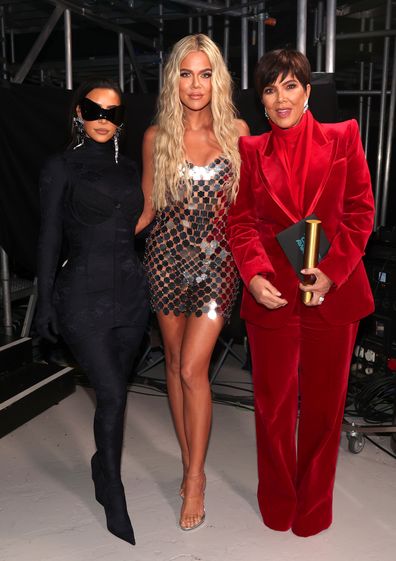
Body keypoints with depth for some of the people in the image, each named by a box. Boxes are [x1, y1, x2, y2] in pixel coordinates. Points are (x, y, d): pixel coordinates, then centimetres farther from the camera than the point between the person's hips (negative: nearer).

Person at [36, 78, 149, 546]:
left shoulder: (128, 168, 11)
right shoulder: (61, 168, -2)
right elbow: (50, 239, -3)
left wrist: (149, 284, 15)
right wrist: (45, 302, -5)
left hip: (130, 293, 5)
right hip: (83, 296, -4)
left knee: (114, 389, 13)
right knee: (112, 394, -6)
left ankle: (103, 468, 36)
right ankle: (115, 499, 13)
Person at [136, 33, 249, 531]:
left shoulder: (236, 131, 1)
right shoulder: (156, 137, 2)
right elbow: (148, 205, 8)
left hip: (216, 260, -2)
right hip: (166, 257, 2)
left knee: (192, 369, -6)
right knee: (175, 363, 10)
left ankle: (195, 477, 11)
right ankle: (189, 461, 28)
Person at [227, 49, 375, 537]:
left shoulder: (342, 137, 3)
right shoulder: (251, 151, 6)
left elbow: (361, 212, -1)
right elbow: (240, 221, 4)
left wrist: (331, 270, -14)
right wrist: (253, 273, -13)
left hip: (332, 291, 0)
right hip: (271, 293, 1)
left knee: (324, 404, 12)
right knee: (273, 403, 11)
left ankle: (314, 507, 34)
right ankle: (277, 505, 34)